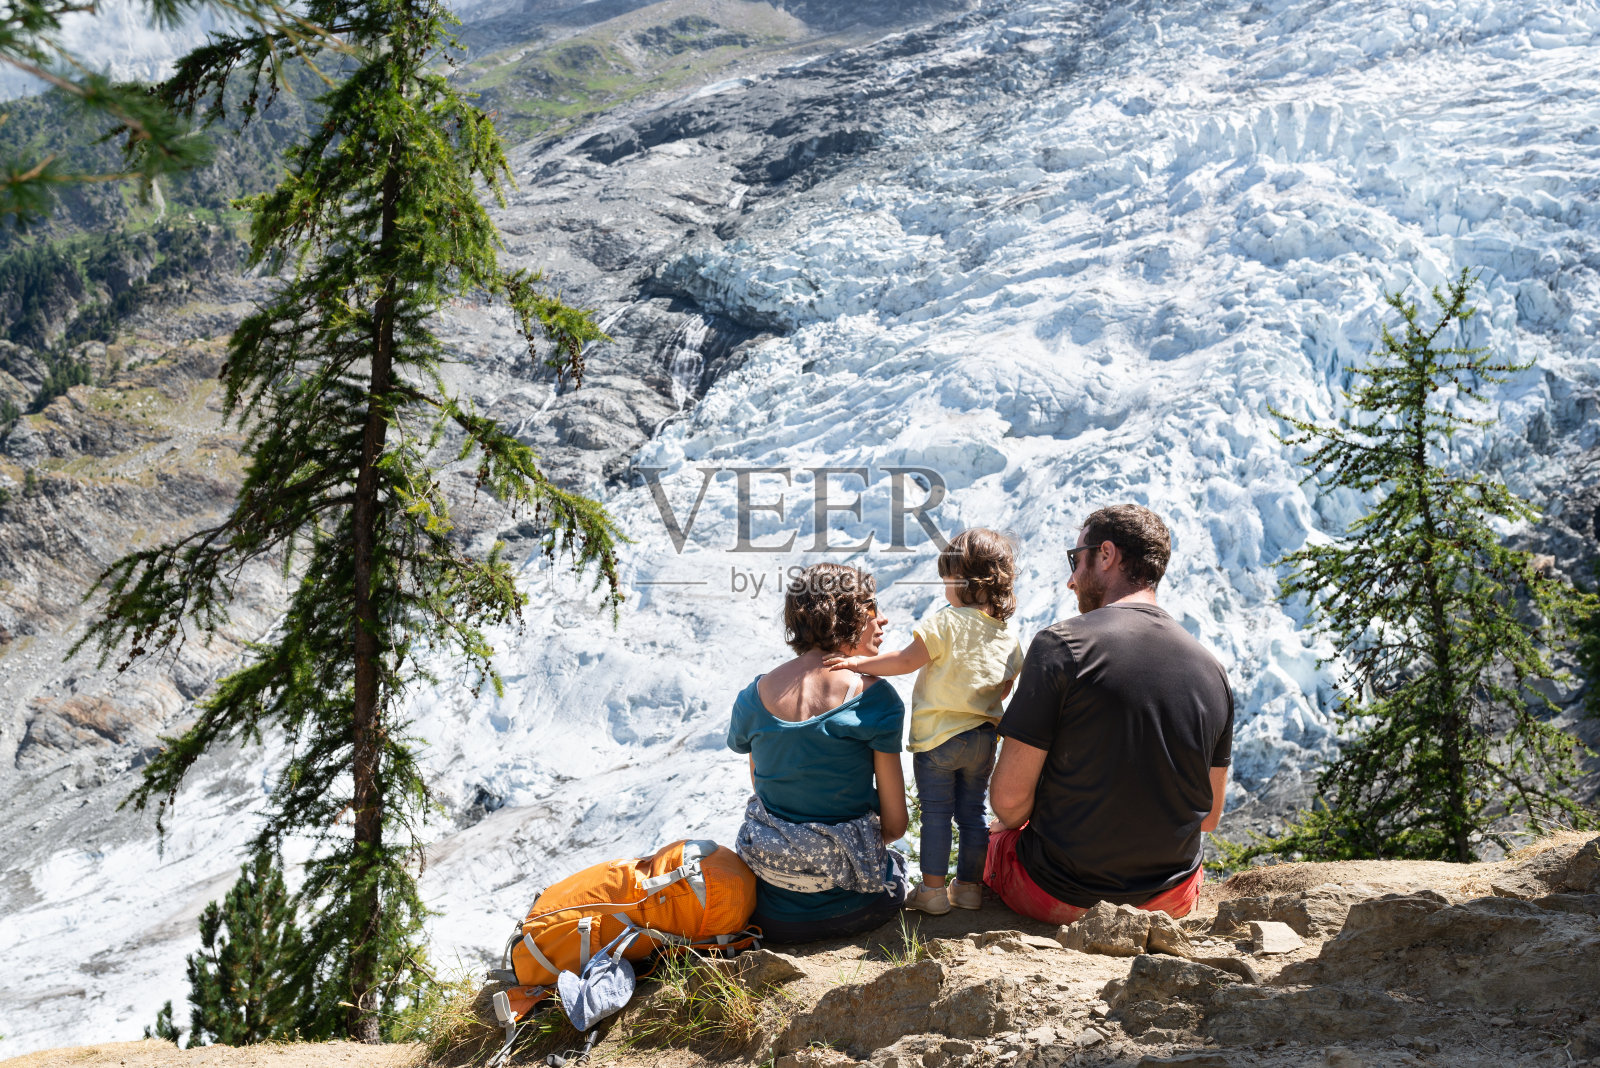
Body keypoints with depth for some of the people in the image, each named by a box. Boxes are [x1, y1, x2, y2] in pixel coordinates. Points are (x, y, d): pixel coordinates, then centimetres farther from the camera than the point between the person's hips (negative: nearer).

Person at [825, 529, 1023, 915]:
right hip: (983, 736, 5)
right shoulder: (1006, 636, 3)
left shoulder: (945, 623, -15)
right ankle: (969, 885, 21)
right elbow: (1004, 689, 12)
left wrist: (861, 662, -8)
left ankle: (933, 890, 5)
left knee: (936, 812, 2)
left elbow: (906, 661, -16)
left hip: (938, 736, -5)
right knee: (972, 811, 14)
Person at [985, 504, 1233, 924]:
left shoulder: (1060, 646, -18)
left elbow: (1008, 798, -17)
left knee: (987, 836, 27)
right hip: (1170, 899, 5)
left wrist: (1016, 821, 6)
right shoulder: (1213, 670, -2)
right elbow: (1209, 817, 7)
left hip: (1062, 897, -4)